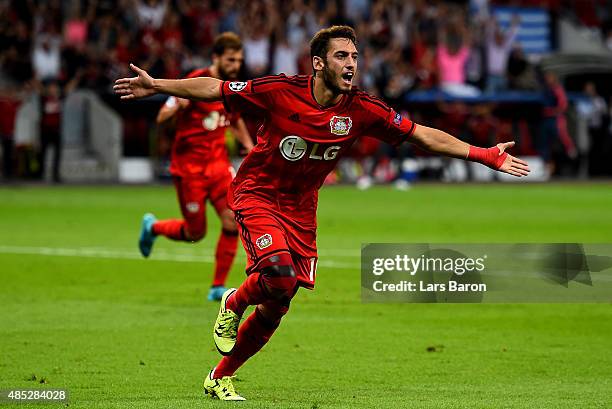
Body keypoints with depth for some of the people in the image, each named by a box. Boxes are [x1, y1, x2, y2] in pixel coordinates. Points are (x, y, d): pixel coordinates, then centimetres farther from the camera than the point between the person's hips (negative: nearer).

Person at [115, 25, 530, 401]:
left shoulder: (361, 110, -10)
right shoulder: (280, 91, -18)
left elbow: (424, 134, -5)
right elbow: (215, 89, -9)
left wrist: (486, 156, -9)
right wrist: (155, 86, -13)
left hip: (301, 207, 4)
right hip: (257, 194, -4)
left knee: (276, 307, 3)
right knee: (278, 272, -30)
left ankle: (220, 378, 22)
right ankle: (233, 304, 5)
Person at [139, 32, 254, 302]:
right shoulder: (196, 82, -15)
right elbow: (162, 117, -16)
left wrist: (249, 146, 13)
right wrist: (178, 105, -36)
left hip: (219, 163, 5)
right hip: (189, 167, -5)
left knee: (232, 221, -11)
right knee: (195, 233, 1)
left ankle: (218, 287, 1)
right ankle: (152, 227, 32)